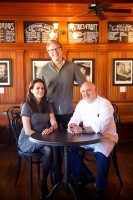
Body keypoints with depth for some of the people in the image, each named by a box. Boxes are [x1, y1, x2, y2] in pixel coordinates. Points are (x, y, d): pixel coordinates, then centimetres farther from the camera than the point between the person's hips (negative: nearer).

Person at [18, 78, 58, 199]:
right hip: (27, 140, -4)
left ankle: (44, 183, -10)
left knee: (48, 150, -29)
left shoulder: (48, 105, 4)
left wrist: (50, 129, -25)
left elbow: (55, 124, -2)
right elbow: (28, 131, -16)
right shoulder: (27, 106, -11)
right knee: (50, 148, -33)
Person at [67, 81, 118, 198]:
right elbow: (75, 119, 3)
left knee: (101, 154, -33)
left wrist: (81, 129, -31)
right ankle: (86, 177, 8)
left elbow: (100, 127, -26)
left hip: (106, 136, -6)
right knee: (70, 149, -10)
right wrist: (71, 126, -21)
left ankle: (101, 186, -5)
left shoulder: (105, 104, -16)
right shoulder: (81, 103, 5)